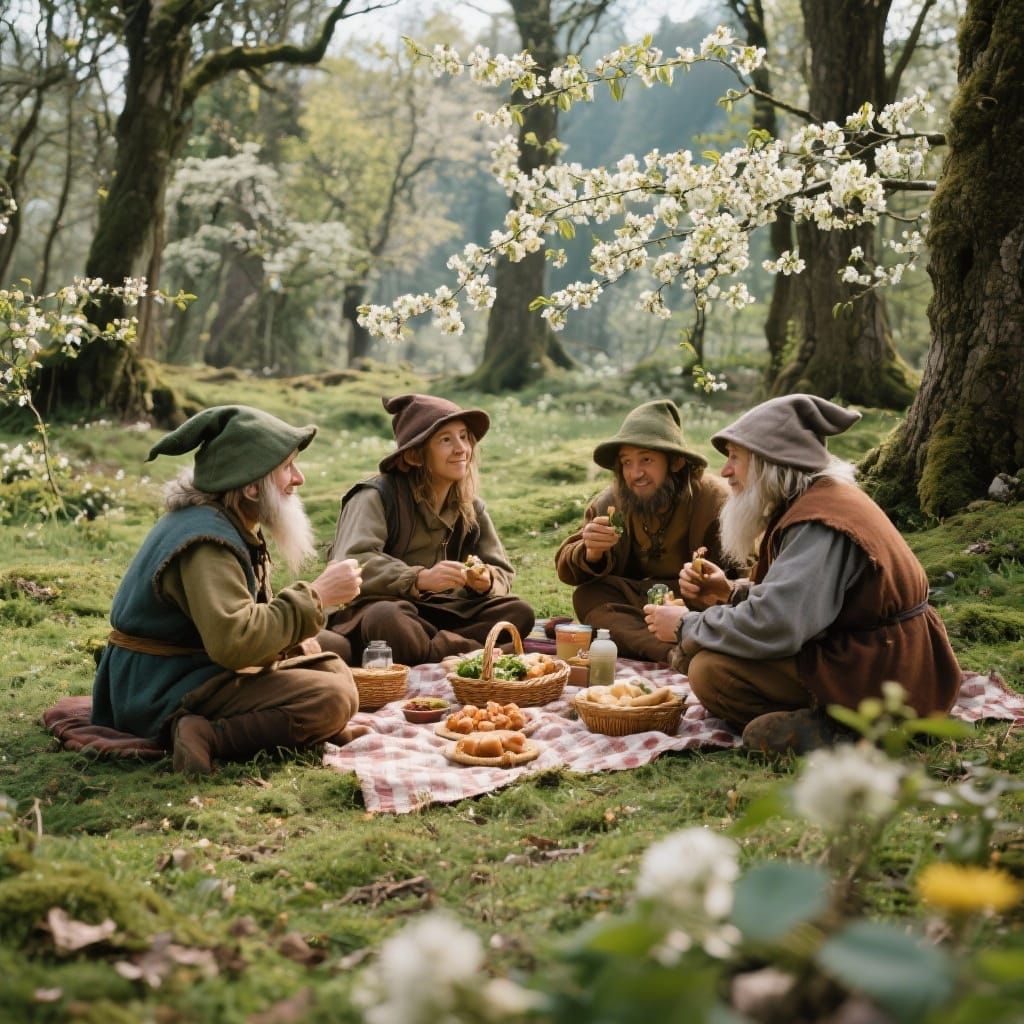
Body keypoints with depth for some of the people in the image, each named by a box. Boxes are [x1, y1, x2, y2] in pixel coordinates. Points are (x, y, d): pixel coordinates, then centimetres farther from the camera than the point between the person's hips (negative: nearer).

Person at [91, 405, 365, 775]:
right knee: (333, 700, -21)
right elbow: (233, 642, -34)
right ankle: (209, 738, -22)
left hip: (204, 665, 10)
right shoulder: (206, 538, -23)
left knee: (333, 669, 15)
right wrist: (315, 596, -24)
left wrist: (293, 641, 3)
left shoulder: (229, 523, 9)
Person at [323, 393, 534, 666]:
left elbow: (503, 574, 10)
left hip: (440, 612, 6)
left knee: (519, 613, -17)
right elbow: (351, 565, -24)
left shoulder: (471, 509, 11)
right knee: (388, 619, -42)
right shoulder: (377, 496, -9)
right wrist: (420, 578, -36)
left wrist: (486, 581, -15)